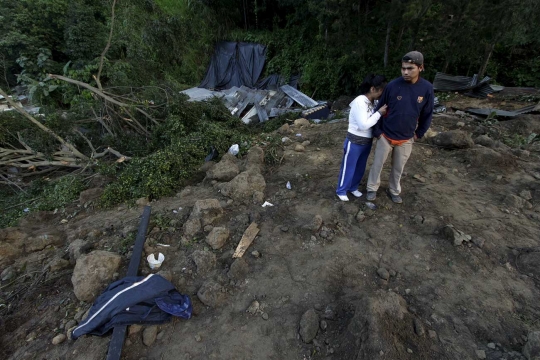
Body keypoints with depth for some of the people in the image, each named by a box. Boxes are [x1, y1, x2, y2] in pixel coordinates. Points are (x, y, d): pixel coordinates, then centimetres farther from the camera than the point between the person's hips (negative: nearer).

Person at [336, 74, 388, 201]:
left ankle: (353, 187, 39)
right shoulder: (359, 102, -21)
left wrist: (380, 113, -9)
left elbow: (372, 120, 6)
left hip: (367, 142, 8)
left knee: (360, 167, 20)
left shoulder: (371, 103, 4)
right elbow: (363, 125, -25)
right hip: (355, 142, -8)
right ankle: (341, 191, 24)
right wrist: (379, 113, -20)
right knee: (348, 167, 7)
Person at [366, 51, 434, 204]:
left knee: (398, 167, 15)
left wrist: (419, 133, 4)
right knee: (377, 164, 9)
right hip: (385, 136, -1)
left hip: (406, 139, 2)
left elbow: (427, 114, 4)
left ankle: (394, 190, 36)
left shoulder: (427, 88, -8)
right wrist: (377, 131, -7)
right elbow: (379, 108, -5)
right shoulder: (393, 85, -14)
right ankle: (372, 189, 29)